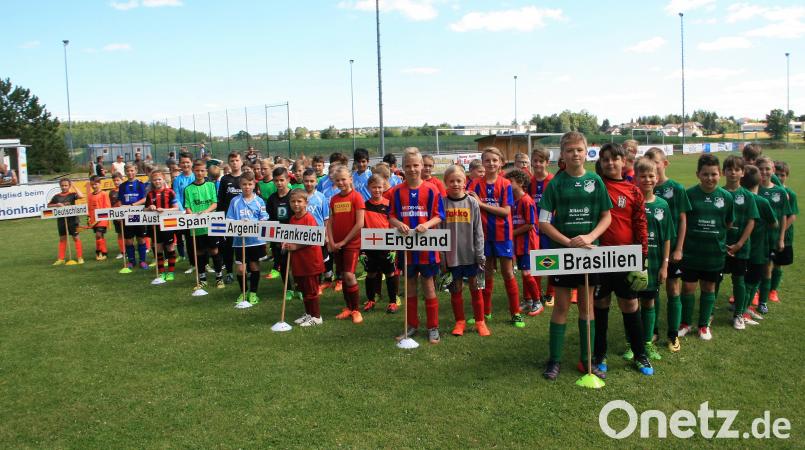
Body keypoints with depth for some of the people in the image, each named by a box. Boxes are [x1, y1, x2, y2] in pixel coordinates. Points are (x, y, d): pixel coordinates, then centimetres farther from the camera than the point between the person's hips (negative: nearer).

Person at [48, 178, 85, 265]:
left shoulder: (72, 194, -5)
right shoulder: (56, 196, 5)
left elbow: (81, 196, -25)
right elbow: (49, 205, 13)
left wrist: (74, 187, -14)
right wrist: (56, 205, -6)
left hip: (72, 219, -4)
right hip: (61, 219, 4)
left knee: (76, 237, 2)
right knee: (62, 239, 11)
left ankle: (80, 257, 8)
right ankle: (61, 259, 17)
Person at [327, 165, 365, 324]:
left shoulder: (356, 197, -10)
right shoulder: (334, 199, 7)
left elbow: (360, 224, -14)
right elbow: (330, 222, 9)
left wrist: (344, 241, -12)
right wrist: (331, 241, -5)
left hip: (352, 243, -5)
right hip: (336, 244, 5)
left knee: (349, 275, -13)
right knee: (343, 276, 10)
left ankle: (356, 310, 0)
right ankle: (348, 308, 23)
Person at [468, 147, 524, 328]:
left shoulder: (505, 184, -5)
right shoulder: (476, 184, -1)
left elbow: (506, 211, -13)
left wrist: (482, 204, -19)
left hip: (502, 234, -2)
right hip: (484, 233, 2)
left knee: (508, 273, 4)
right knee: (487, 273, 12)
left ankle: (516, 312, 13)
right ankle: (485, 311, 23)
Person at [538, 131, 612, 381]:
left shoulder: (595, 181, 1)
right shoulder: (555, 183, -5)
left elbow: (607, 216, 3)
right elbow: (544, 222, -6)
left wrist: (589, 237, -14)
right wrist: (568, 242, -17)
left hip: (589, 250, 2)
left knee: (586, 304, 11)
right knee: (561, 306, 4)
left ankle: (587, 358, 22)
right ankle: (554, 359, 15)